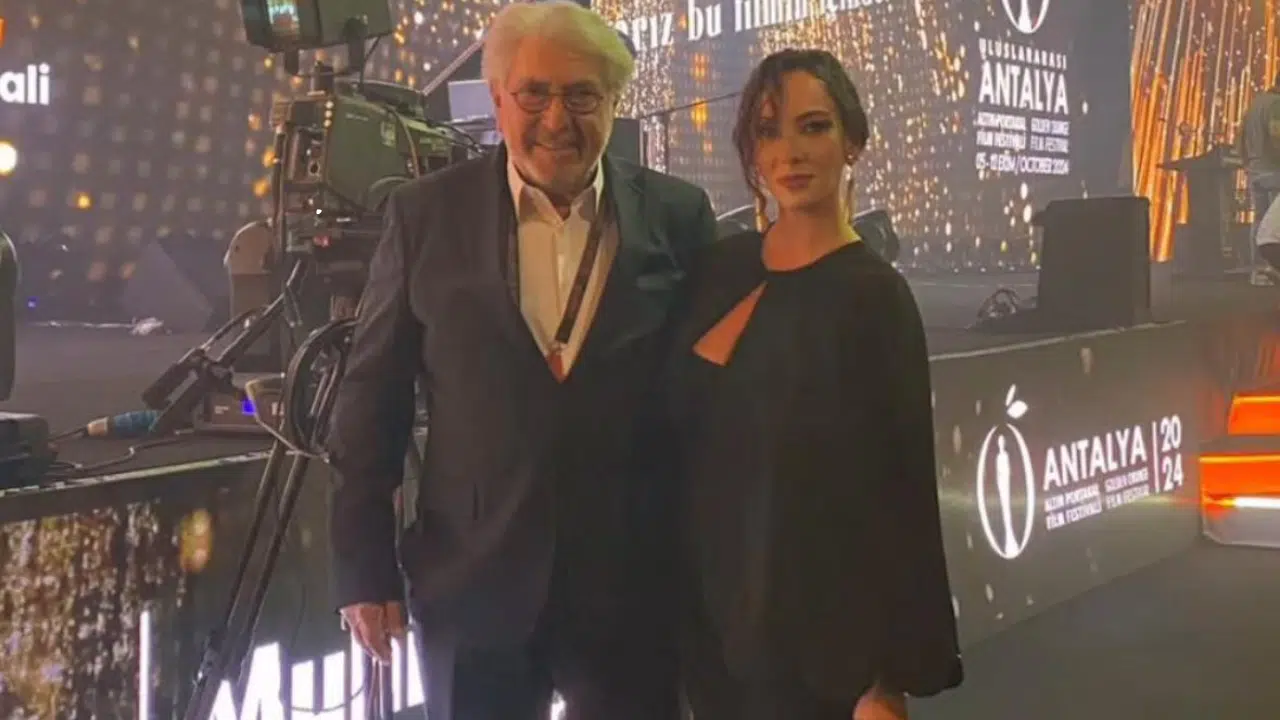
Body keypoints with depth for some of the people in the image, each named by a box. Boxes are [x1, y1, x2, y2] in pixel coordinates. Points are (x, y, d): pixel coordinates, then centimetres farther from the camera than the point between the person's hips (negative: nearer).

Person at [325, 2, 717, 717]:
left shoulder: (678, 216, 0)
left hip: (636, 586, 0)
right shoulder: (427, 214, -1)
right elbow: (374, 398, 1)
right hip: (473, 580, 0)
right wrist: (365, 565, 0)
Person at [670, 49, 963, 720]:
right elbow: (689, 438, 9)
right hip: (711, 614, 5)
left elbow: (904, 492, -14)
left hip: (818, 633, -5)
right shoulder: (718, 266, 2)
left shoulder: (873, 296, -14)